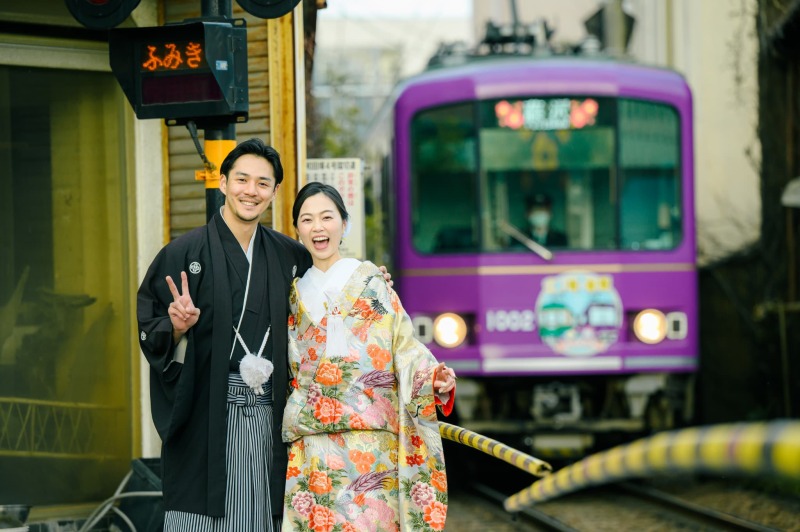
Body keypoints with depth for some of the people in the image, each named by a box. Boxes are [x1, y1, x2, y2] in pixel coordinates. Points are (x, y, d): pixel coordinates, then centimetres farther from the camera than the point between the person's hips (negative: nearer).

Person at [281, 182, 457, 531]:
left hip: (369, 438, -3)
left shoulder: (370, 281, 4)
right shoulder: (297, 293, 16)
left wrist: (433, 377, -18)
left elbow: (404, 346, -1)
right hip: (312, 446, 3)